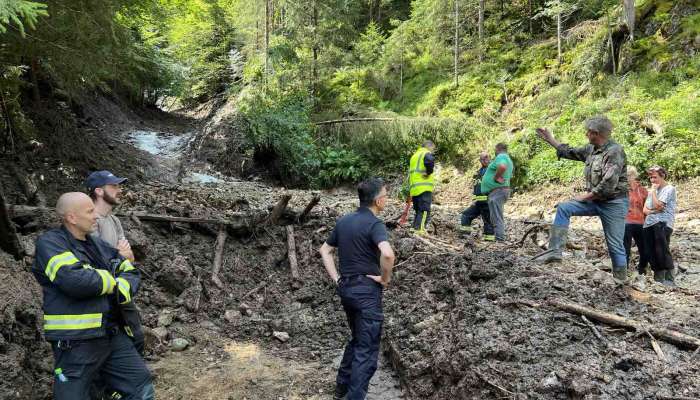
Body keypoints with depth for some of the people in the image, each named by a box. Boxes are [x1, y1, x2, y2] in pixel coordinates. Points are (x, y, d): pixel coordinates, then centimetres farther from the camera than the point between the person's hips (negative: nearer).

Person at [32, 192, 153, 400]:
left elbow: (132, 273, 12)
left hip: (113, 337, 7)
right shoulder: (50, 243, -9)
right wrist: (111, 281, -8)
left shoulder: (99, 245, 13)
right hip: (75, 343, -7)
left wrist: (120, 291, -11)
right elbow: (74, 280, -25)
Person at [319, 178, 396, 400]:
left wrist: (336, 279, 10)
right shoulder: (374, 224, -16)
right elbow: (387, 254, -34)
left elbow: (325, 251, 15)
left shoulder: (343, 221, 7)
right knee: (367, 348, 2)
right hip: (367, 290, -8)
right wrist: (385, 278, -17)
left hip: (346, 288, 8)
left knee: (357, 339, 25)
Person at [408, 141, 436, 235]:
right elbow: (429, 160, -29)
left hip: (414, 188, 8)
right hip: (424, 188, -8)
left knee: (418, 211, 17)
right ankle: (419, 230, -17)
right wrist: (429, 172, -14)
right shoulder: (426, 153, -3)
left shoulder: (414, 155, 24)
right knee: (425, 211, -9)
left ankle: (415, 228, 18)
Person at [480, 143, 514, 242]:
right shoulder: (508, 159, 22)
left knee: (496, 217, -11)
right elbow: (510, 175, 35)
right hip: (504, 189, 11)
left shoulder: (500, 157, -11)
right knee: (498, 217, 18)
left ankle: (500, 239, -13)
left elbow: (502, 167, -34)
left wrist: (496, 177, -20)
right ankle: (501, 238, 23)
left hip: (497, 190, -11)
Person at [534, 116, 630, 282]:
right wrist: (550, 139, 21)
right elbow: (570, 152, 21)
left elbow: (608, 186, -27)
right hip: (594, 200, 8)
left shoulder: (615, 151, -21)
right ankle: (555, 250, -9)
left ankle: (621, 280, 12)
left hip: (613, 203, -8)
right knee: (563, 208, -7)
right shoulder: (591, 149, 4)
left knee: (615, 245, -2)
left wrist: (586, 196, -15)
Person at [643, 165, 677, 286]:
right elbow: (645, 210, 15)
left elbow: (657, 205, -11)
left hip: (663, 224, -7)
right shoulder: (652, 191, 23)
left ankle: (669, 280, -15)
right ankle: (657, 279, 10)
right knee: (652, 253, 4)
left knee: (663, 251, -15)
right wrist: (654, 211, -7)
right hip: (649, 225, 7)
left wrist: (653, 191, 1)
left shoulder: (669, 189, 1)